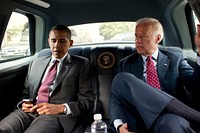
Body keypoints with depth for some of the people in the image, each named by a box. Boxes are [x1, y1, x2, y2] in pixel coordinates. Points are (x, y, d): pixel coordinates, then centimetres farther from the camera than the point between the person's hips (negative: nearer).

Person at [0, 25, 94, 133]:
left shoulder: (81, 64, 5)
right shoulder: (36, 63, 19)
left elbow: (87, 102, 0)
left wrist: (61, 108, -16)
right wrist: (24, 103, 1)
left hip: (59, 115, -3)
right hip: (30, 111, 4)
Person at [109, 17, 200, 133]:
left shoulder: (175, 59, 15)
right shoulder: (126, 64, 16)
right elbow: (116, 97, 9)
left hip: (168, 120, -5)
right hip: (139, 122, 6)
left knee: (172, 123, -44)